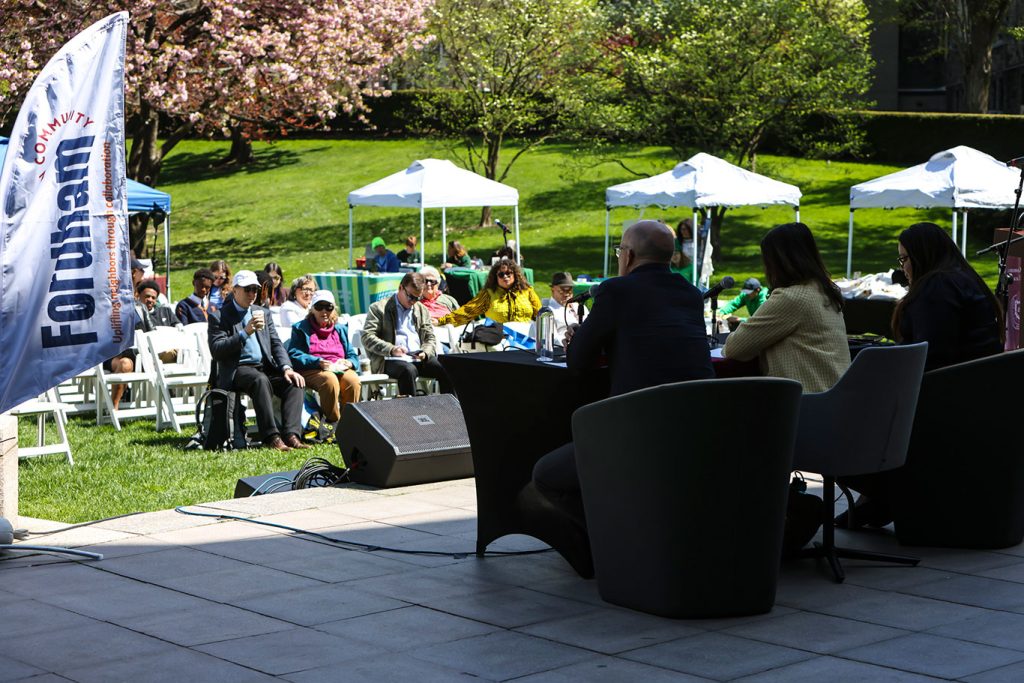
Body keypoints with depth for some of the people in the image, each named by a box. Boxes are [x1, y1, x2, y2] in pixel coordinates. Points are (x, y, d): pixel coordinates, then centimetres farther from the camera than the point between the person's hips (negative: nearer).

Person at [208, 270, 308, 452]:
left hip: (265, 367, 6)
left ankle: (290, 435, -33)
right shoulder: (220, 316, 2)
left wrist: (287, 368, -6)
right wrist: (245, 332, -18)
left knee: (294, 383, -22)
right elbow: (216, 351, -10)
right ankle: (271, 437, -41)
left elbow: (276, 344, 14)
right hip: (237, 370, -6)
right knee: (260, 380, -37)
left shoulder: (264, 313, 20)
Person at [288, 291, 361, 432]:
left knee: (352, 379, -32)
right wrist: (318, 362, -18)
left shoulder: (341, 330, 25)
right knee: (330, 379, -38)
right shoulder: (301, 328, 12)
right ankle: (332, 421, -28)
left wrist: (349, 363, -8)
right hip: (310, 371, -3)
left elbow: (352, 355, 18)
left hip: (338, 369, 3)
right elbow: (294, 355, -3)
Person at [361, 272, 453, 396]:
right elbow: (367, 338, -3)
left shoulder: (422, 310, 22)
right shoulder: (378, 308, 5)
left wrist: (425, 353, -4)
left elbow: (430, 339, 20)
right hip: (391, 360, -4)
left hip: (419, 359, 4)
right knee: (408, 370, -38)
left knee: (447, 370, -24)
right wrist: (391, 349, -19)